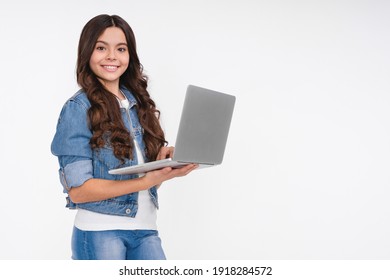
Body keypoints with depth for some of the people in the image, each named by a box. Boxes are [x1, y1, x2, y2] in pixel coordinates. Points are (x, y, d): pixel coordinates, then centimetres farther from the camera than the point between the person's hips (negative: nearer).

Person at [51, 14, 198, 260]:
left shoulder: (139, 103, 11)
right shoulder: (78, 108, -7)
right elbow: (77, 190, -13)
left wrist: (162, 164, -8)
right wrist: (146, 181, -21)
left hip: (146, 229, 5)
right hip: (100, 232, -5)